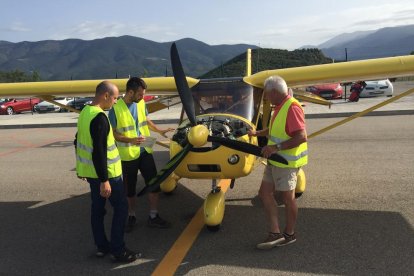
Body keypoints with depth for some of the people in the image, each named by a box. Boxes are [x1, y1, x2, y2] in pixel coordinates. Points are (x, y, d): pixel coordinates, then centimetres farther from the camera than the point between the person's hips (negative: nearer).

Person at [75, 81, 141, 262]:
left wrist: (82, 167, 26)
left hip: (90, 171, 9)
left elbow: (79, 142, 16)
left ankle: (101, 246, 26)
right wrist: (104, 181, -24)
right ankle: (118, 251, 7)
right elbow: (99, 152, -27)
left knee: (97, 208, 16)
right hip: (106, 173, -9)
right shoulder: (100, 117, -23)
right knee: (121, 208, 2)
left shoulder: (85, 112, 7)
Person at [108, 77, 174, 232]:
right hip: (127, 155, -4)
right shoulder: (116, 109, -17)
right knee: (130, 189, 11)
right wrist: (131, 140, -27)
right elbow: (113, 134, -14)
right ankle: (131, 217, 32)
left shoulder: (141, 103, -1)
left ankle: (153, 217, 22)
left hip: (145, 151, 5)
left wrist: (159, 131, 6)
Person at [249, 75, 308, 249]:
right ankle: (275, 234, 16)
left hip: (286, 162, -10)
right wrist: (257, 133, 26)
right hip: (275, 160, 10)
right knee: (264, 193, 10)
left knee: (287, 198, 6)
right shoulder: (280, 107, 10)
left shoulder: (292, 107, -21)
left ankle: (289, 235, 25)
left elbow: (301, 137, -28)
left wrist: (276, 147, -29)